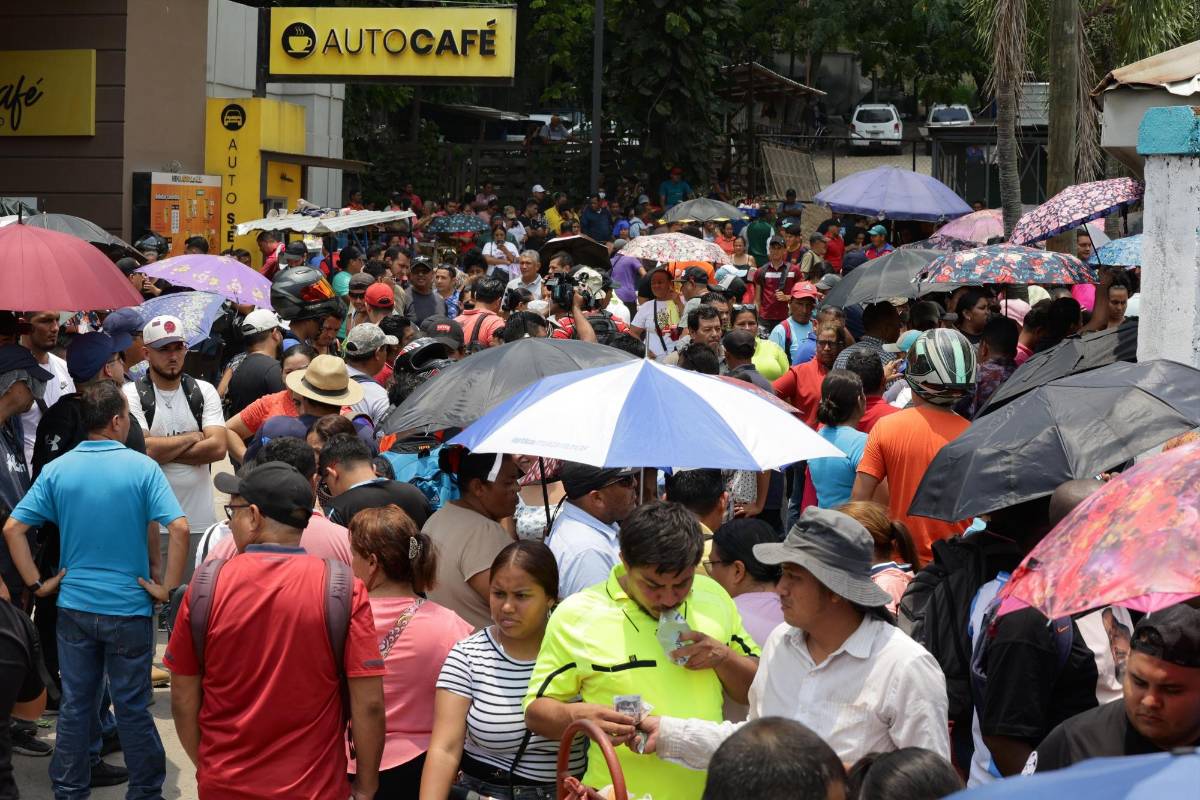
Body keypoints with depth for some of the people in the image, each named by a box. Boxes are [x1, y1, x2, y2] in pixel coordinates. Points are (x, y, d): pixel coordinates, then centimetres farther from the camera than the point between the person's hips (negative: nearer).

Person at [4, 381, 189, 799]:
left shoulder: (57, 470, -2)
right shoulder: (142, 468, -11)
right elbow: (179, 528, -20)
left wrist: (36, 584, 1)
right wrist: (167, 587, -11)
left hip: (74, 605, 3)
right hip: (129, 608, -3)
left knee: (75, 705, 13)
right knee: (132, 706, 8)